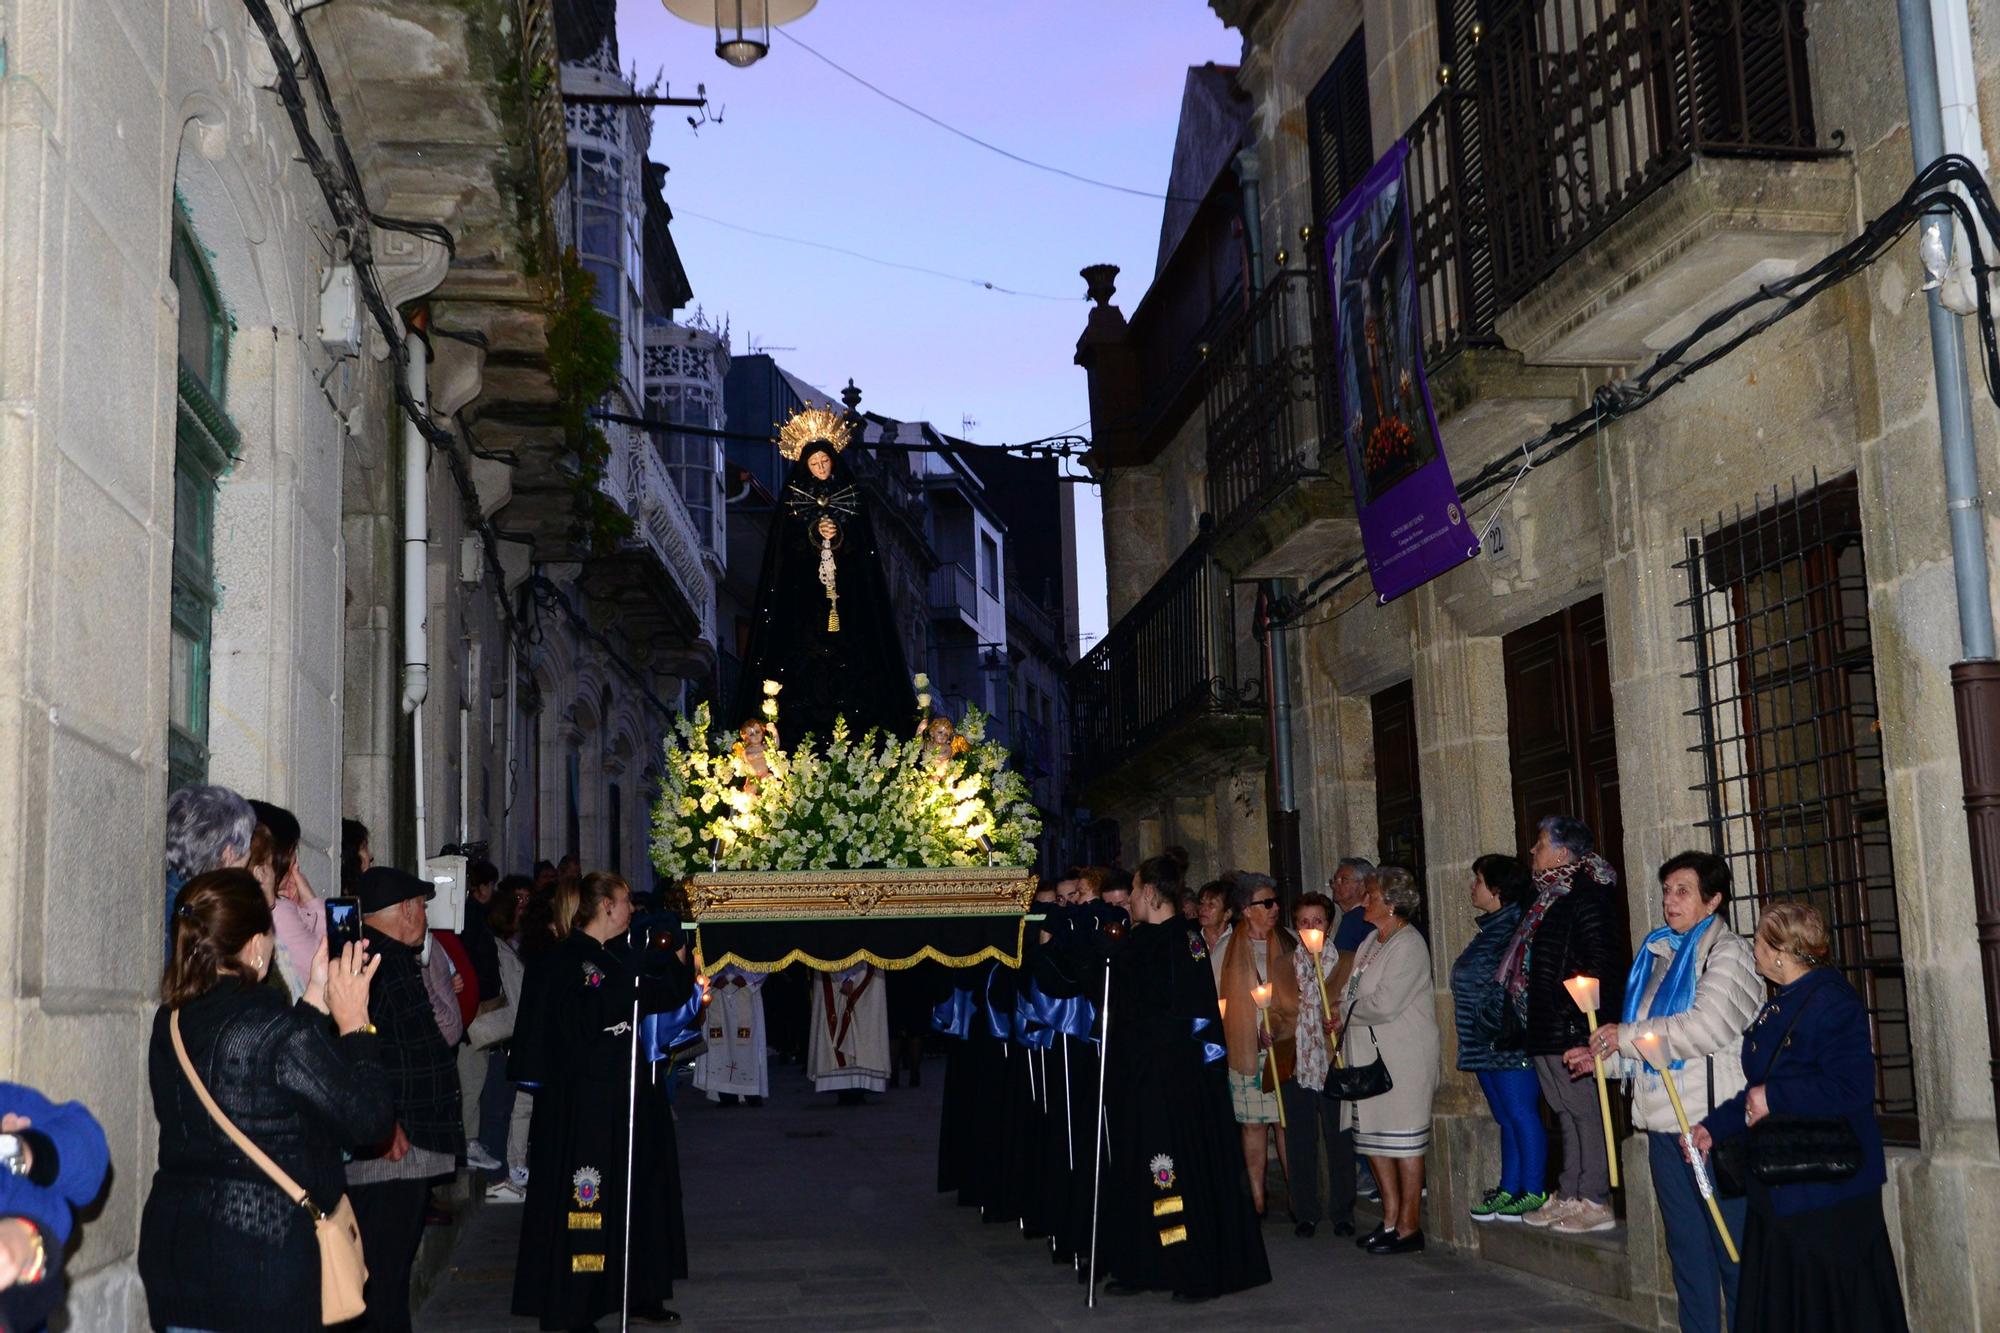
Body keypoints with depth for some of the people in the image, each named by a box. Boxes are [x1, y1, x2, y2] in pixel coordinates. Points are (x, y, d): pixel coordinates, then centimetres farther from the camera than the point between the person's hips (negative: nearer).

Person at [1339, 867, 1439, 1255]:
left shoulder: (1408, 945, -13)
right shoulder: (1372, 941, 15)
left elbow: (1385, 1004, -20)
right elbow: (1355, 992, 20)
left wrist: (1346, 1013, -5)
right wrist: (1343, 1015, -1)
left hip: (1403, 1058, -9)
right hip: (1369, 1055, 9)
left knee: (1403, 1140, -4)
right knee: (1373, 1136, 11)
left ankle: (1409, 1227, 2)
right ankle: (1390, 1219, 19)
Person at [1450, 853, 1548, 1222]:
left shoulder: (1514, 928, -13)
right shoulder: (1488, 929, 18)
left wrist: (1504, 1030, -18)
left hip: (1510, 1041, -10)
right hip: (1487, 1043, 10)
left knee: (1521, 1114, -6)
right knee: (1506, 1118, 13)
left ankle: (1533, 1192, -2)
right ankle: (1508, 1190, 17)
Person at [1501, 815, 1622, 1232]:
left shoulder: (1585, 897, -13)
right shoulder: (1553, 897, 18)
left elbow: (1599, 963, -21)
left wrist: (1578, 1015, -23)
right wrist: (1529, 1022, 19)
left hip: (1572, 1031, -10)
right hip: (1548, 1032, 10)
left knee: (1585, 1111, -5)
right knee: (1567, 1114, 14)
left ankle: (1595, 1202, -1)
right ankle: (1569, 1196, 20)